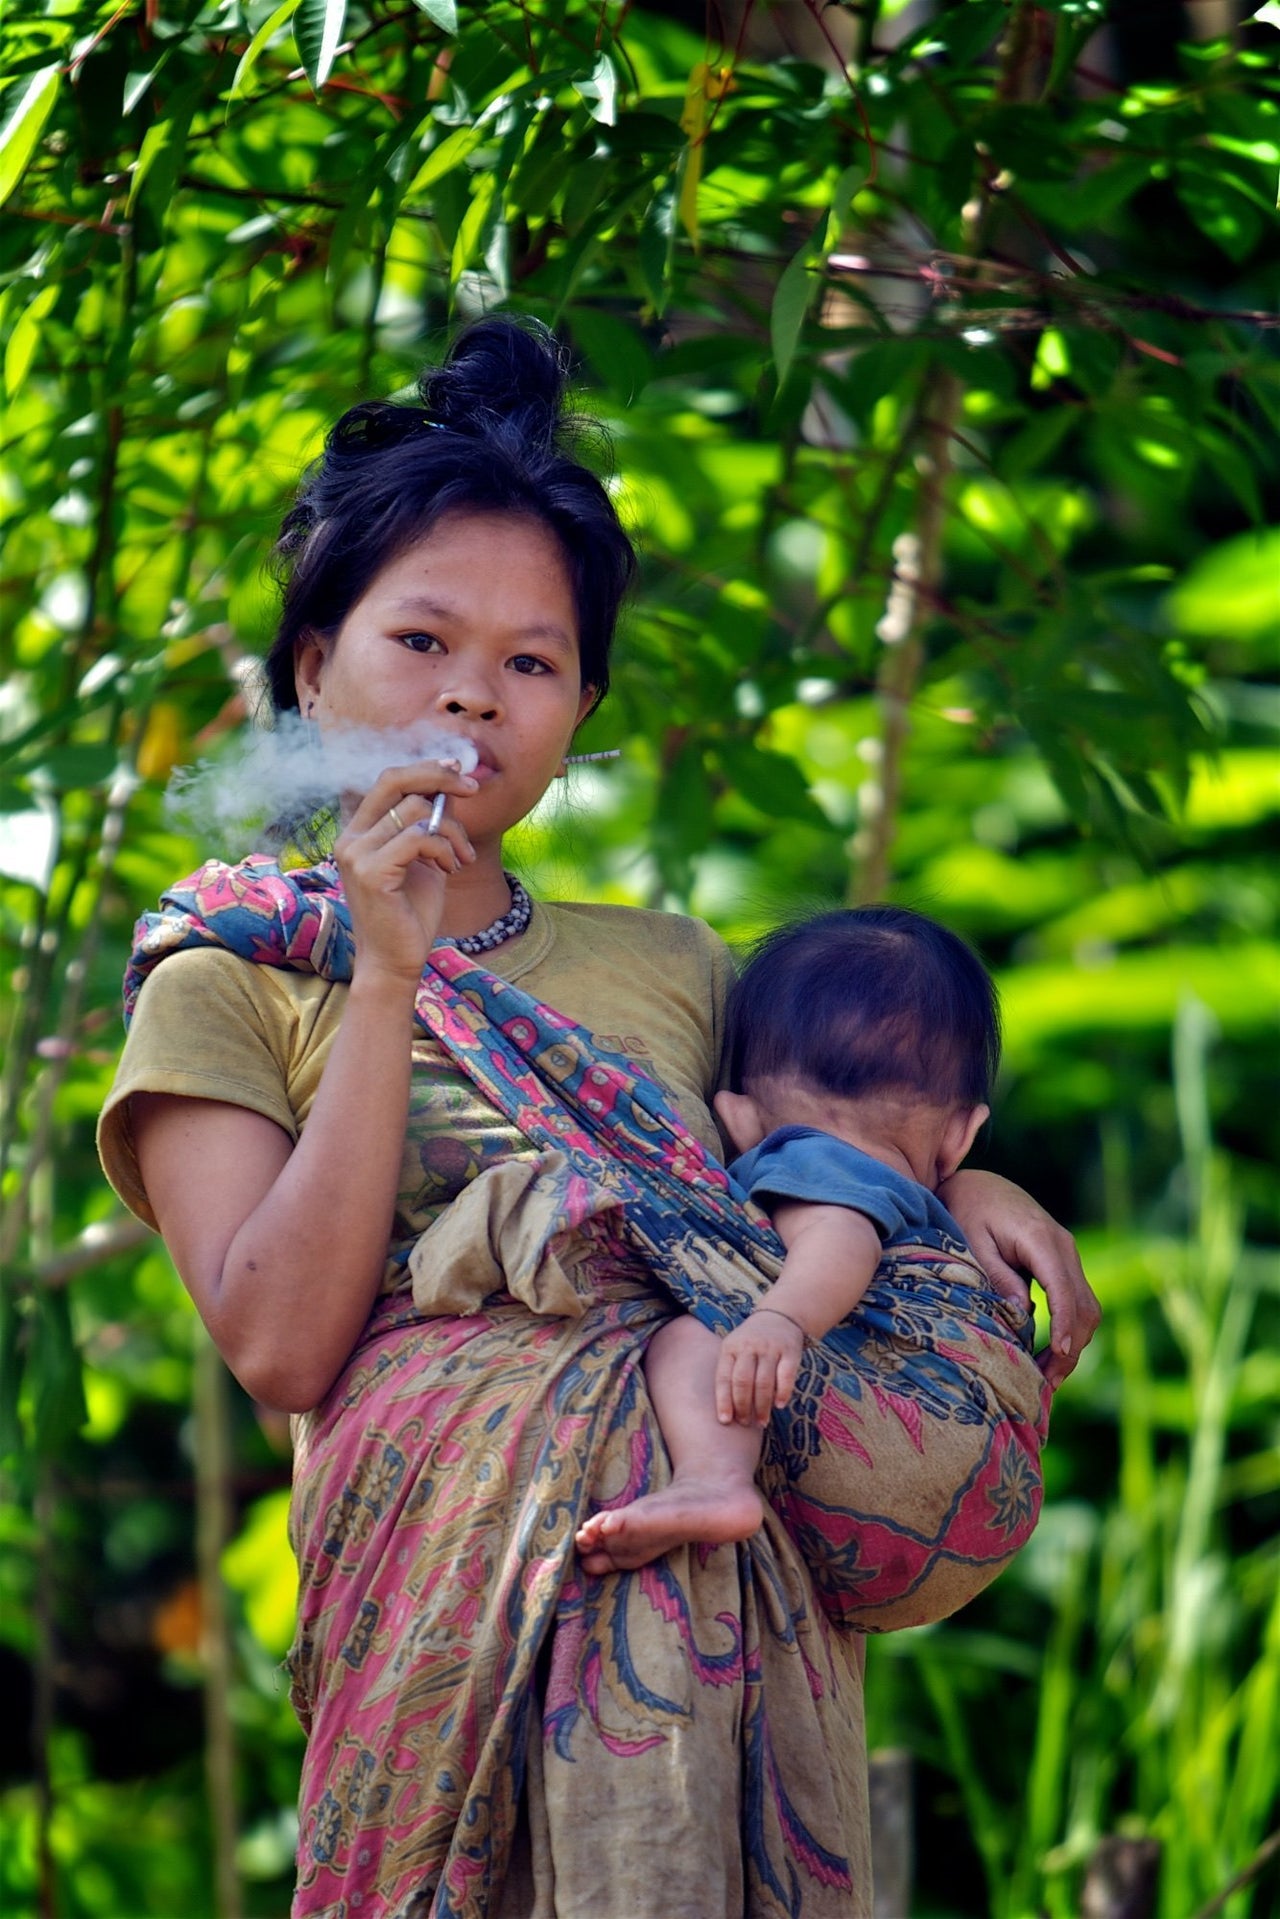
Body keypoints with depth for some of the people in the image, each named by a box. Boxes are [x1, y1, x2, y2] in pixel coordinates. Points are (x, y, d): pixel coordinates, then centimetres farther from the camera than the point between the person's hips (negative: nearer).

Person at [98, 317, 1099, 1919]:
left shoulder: (669, 968, 24)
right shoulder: (230, 978, 11)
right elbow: (278, 1346, -4)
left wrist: (955, 1186, 10)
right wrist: (385, 978, -7)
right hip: (457, 1528, -4)